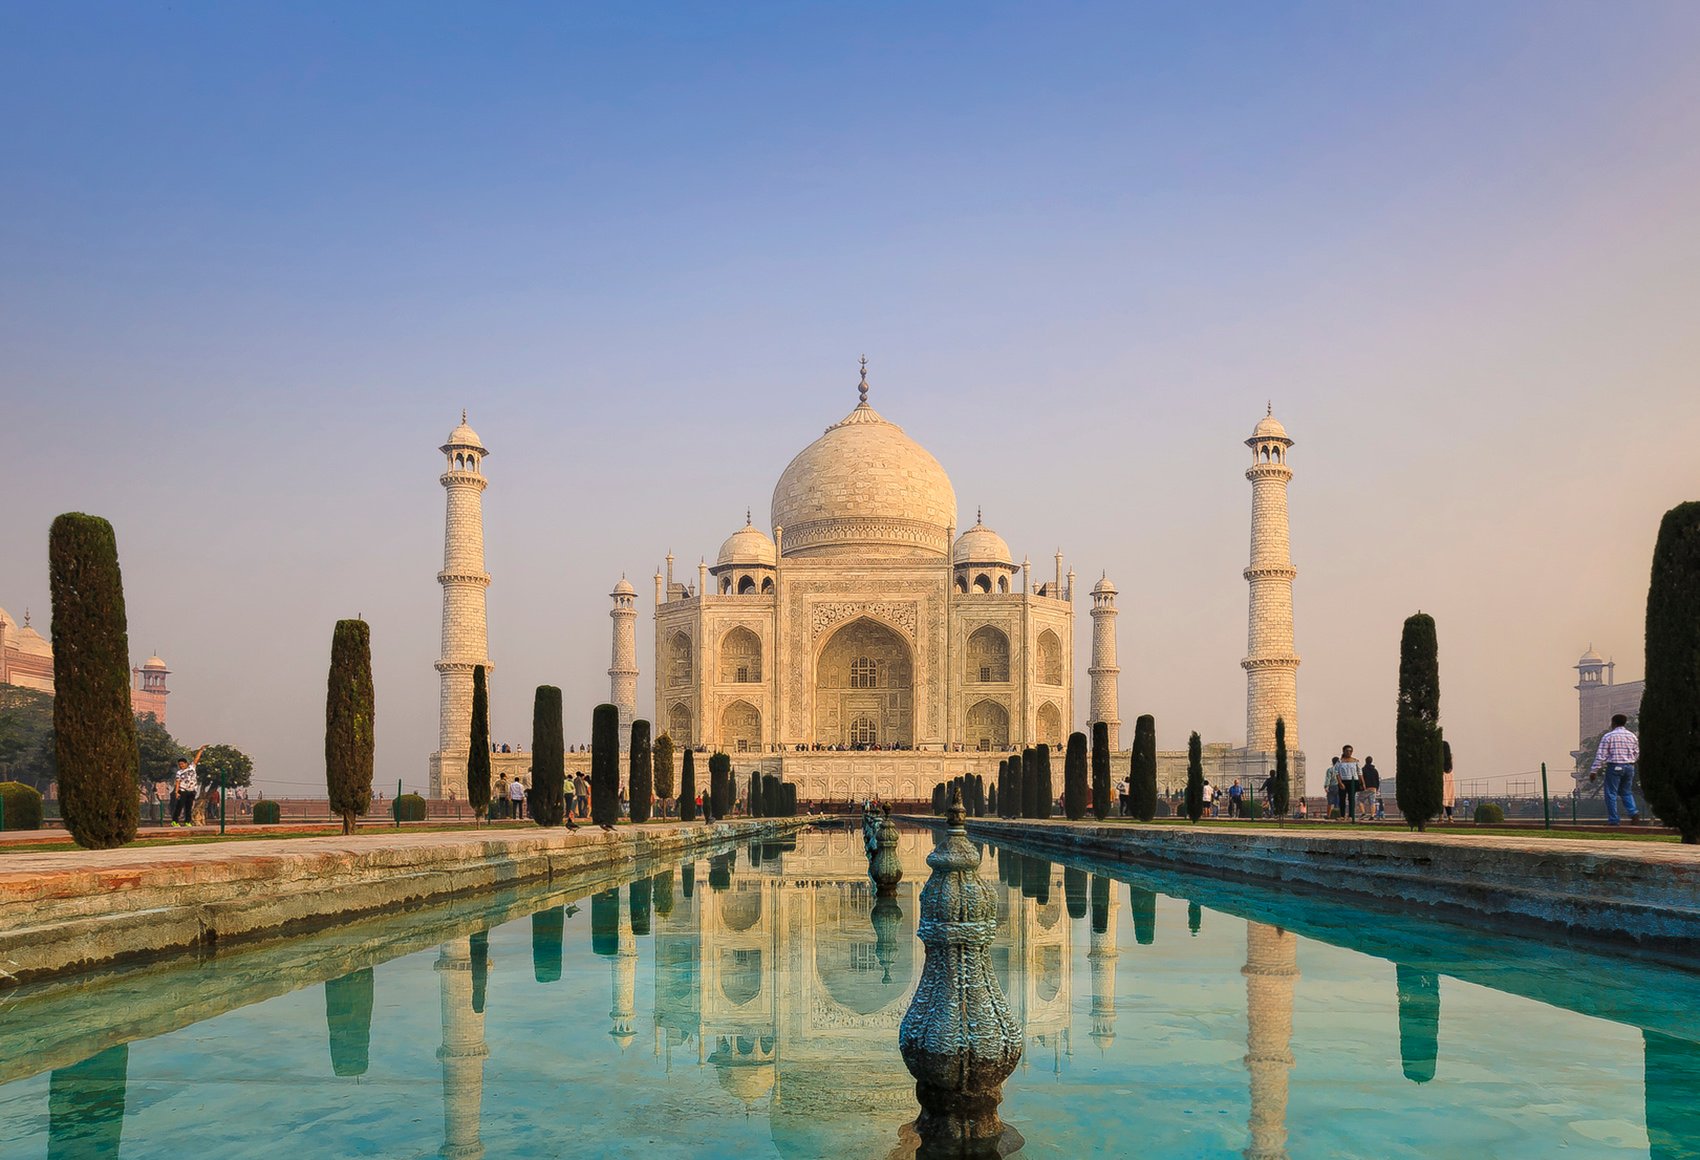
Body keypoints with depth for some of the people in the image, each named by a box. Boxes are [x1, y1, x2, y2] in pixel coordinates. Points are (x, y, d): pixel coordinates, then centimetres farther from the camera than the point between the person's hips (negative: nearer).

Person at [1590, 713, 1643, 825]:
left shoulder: (1608, 736, -6)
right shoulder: (1632, 736, 8)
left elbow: (1601, 755, -9)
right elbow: (1637, 754, 14)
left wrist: (1594, 771, -8)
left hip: (1614, 767, -5)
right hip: (1629, 767, 5)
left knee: (1611, 793, 1)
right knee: (1626, 792, 18)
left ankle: (1613, 820, -1)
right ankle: (1634, 812, -3)